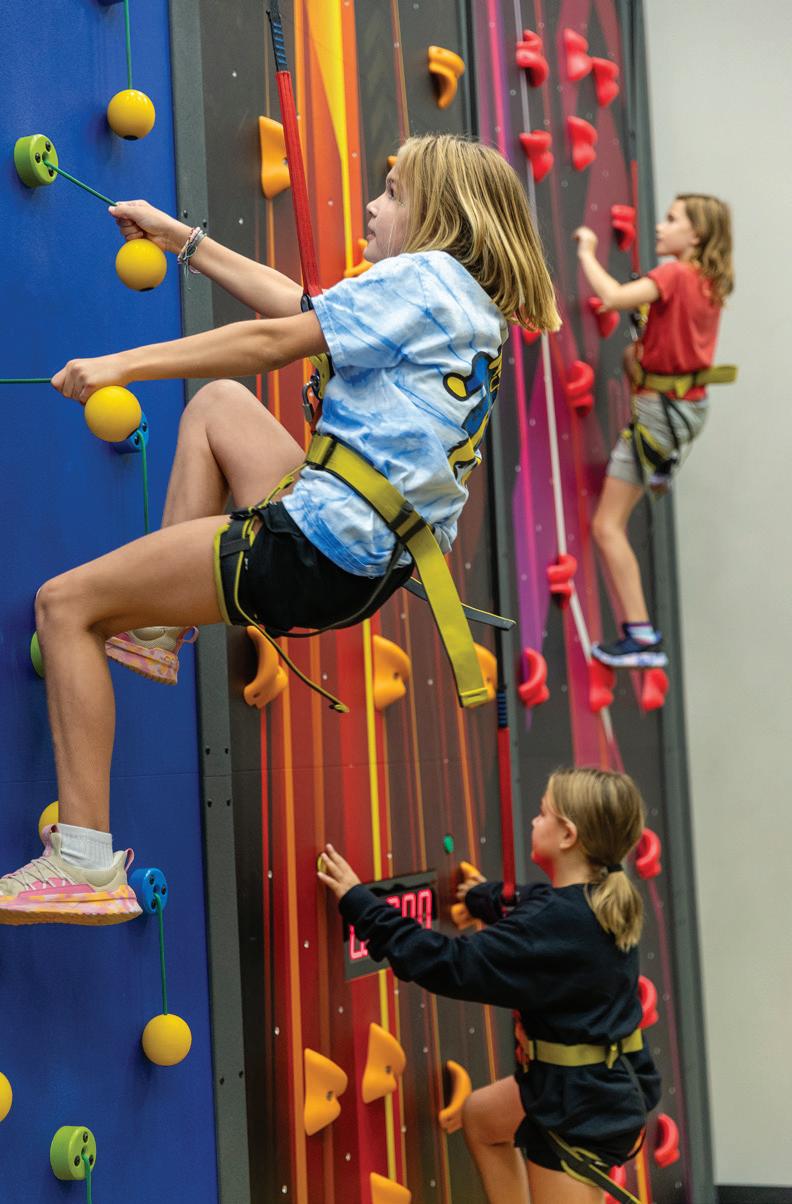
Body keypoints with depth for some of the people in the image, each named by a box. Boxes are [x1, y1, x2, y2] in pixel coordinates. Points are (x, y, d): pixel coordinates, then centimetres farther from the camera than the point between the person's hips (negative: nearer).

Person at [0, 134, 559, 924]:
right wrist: (181, 239, 25)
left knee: (65, 605, -3)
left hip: (316, 560, -10)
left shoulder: (425, 277, -9)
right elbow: (295, 303, 23)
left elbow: (273, 341, -15)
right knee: (217, 401, 30)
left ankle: (85, 865, -7)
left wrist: (123, 365, -11)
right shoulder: (467, 304, 18)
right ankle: (158, 629, 23)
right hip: (368, 555, 10)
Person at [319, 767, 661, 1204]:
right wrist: (485, 897, 38)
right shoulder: (602, 901, -1)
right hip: (609, 1080, 9)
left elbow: (452, 966, -28)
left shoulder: (556, 922, -29)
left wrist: (360, 903, -23)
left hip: (579, 1105, -9)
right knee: (480, 1116, 28)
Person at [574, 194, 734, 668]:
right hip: (690, 406, 8)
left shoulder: (674, 276, -18)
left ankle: (642, 638, -8)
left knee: (608, 527, -5)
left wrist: (587, 251, -17)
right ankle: (661, 470, 43)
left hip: (660, 411, -8)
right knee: (629, 380, 39)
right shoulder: (712, 283, 7)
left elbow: (612, 296, -30)